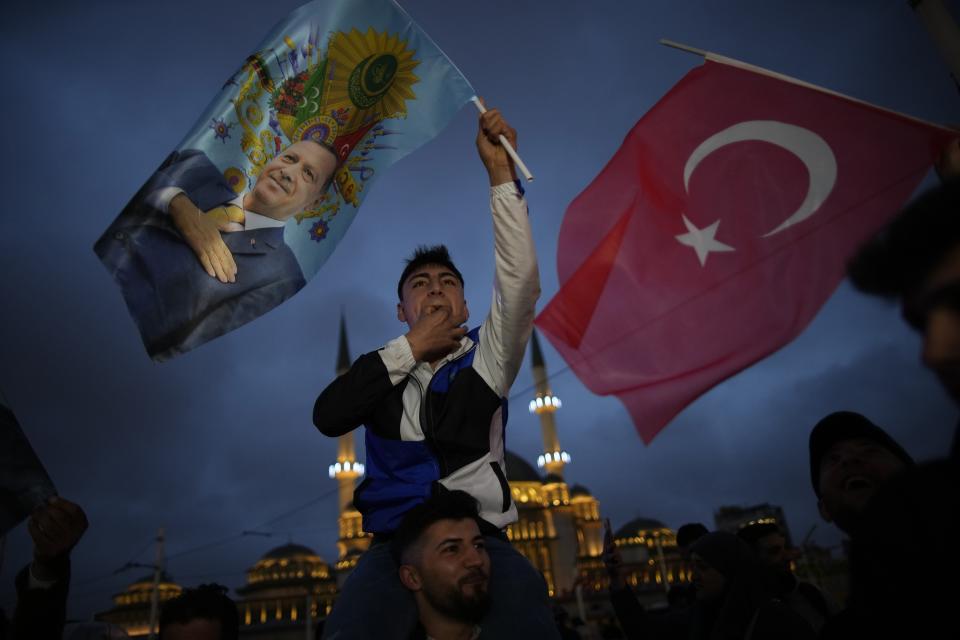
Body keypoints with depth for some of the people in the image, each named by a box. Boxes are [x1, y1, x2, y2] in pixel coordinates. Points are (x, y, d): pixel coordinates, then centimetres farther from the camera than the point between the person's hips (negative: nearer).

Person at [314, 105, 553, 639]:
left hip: (482, 540, 0)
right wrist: (411, 348, -2)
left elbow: (521, 283, -5)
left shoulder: (486, 358, 10)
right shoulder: (383, 370, 14)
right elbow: (327, 417, -4)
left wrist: (501, 171, -10)